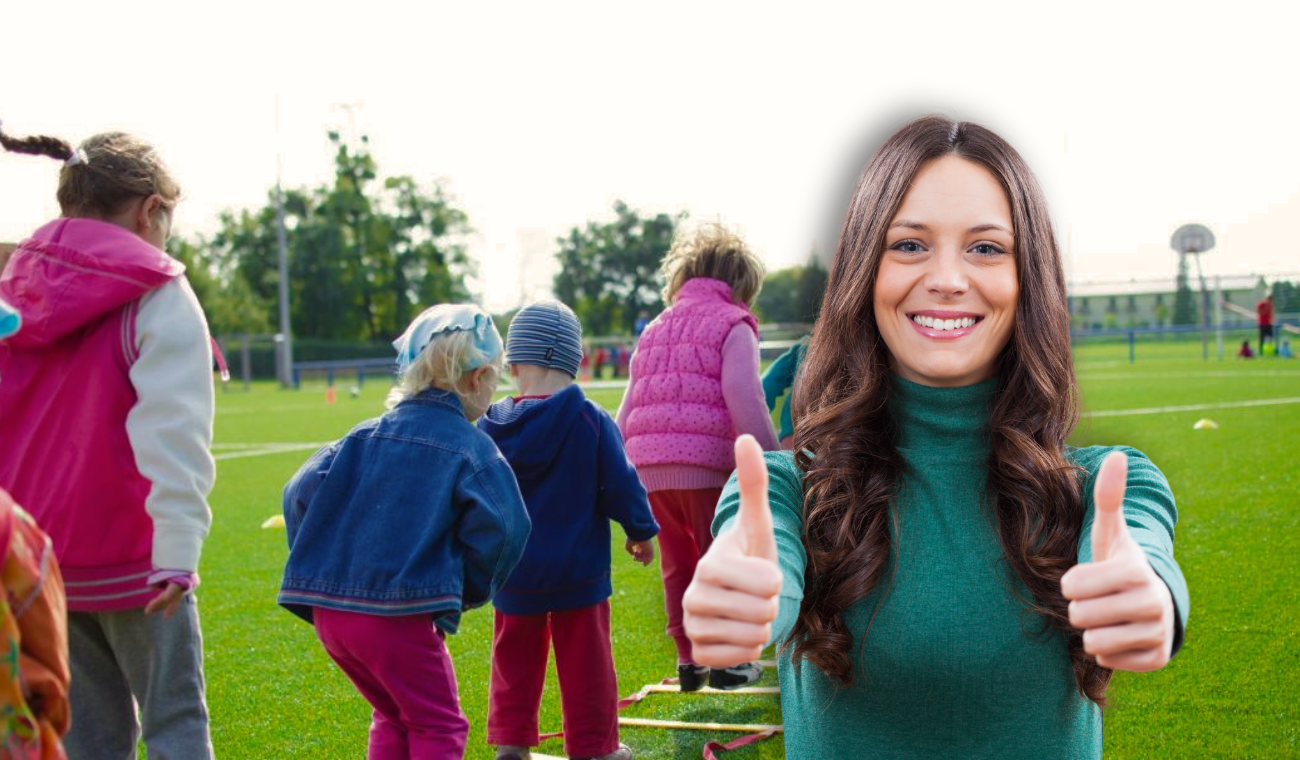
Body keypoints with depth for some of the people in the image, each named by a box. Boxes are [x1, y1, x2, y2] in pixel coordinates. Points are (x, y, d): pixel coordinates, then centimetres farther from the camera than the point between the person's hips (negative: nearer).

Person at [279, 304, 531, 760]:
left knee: (393, 715, 24)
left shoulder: (368, 435, 10)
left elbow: (301, 494, 4)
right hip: (399, 614, -6)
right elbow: (499, 530, -12)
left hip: (328, 607, 6)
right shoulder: (472, 448, -4)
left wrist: (318, 568, 13)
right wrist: (467, 592, 5)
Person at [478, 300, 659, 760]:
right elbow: (620, 484, -9)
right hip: (578, 568, -2)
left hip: (513, 571, 3)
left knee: (516, 656, 17)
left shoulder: (491, 426, -6)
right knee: (585, 659, 8)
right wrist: (641, 531, 7)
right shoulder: (590, 420, -14)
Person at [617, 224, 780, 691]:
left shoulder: (654, 330, 21)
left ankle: (689, 662, 23)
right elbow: (744, 400, -12)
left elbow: (626, 411, 19)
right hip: (708, 464, -5)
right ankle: (727, 661, 14)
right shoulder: (732, 325, 2)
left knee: (677, 563, 17)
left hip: (649, 470, 6)